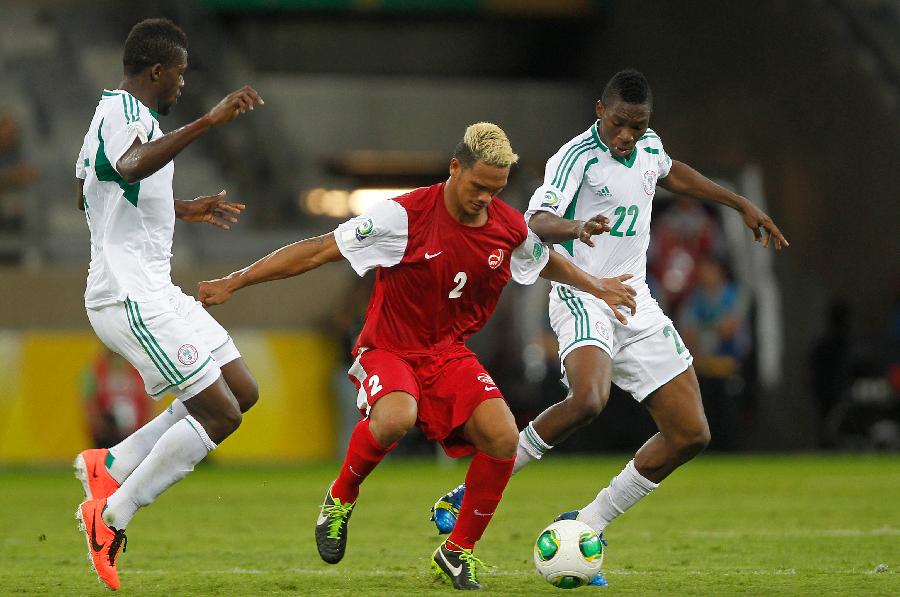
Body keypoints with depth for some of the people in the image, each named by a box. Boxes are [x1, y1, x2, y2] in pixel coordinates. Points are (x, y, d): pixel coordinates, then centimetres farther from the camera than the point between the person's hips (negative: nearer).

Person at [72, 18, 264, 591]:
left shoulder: (115, 111, 17)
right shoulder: (123, 113, -16)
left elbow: (88, 195, 32)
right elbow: (132, 167, -41)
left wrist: (183, 210, 37)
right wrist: (208, 121, -46)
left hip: (151, 291, 11)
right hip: (130, 299, -11)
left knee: (242, 392, 11)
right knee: (220, 414, -11)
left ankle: (109, 467, 13)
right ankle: (111, 517, -3)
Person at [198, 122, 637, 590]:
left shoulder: (510, 228, -3)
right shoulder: (406, 215, -19)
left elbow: (547, 262, 22)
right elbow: (318, 250, -16)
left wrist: (597, 287, 30)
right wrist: (235, 282, -17)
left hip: (450, 354, 5)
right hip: (388, 350, -5)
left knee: (502, 437, -20)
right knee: (396, 418, -38)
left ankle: (458, 551, 1)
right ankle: (340, 498, -6)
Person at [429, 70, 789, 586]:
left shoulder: (648, 145, 7)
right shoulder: (577, 156, -16)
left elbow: (672, 173, 32)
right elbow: (537, 221, -30)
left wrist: (743, 205, 33)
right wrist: (573, 227, -52)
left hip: (635, 303, 8)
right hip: (583, 297, -8)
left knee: (691, 433, 0)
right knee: (588, 399, -36)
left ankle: (586, 526, 9)